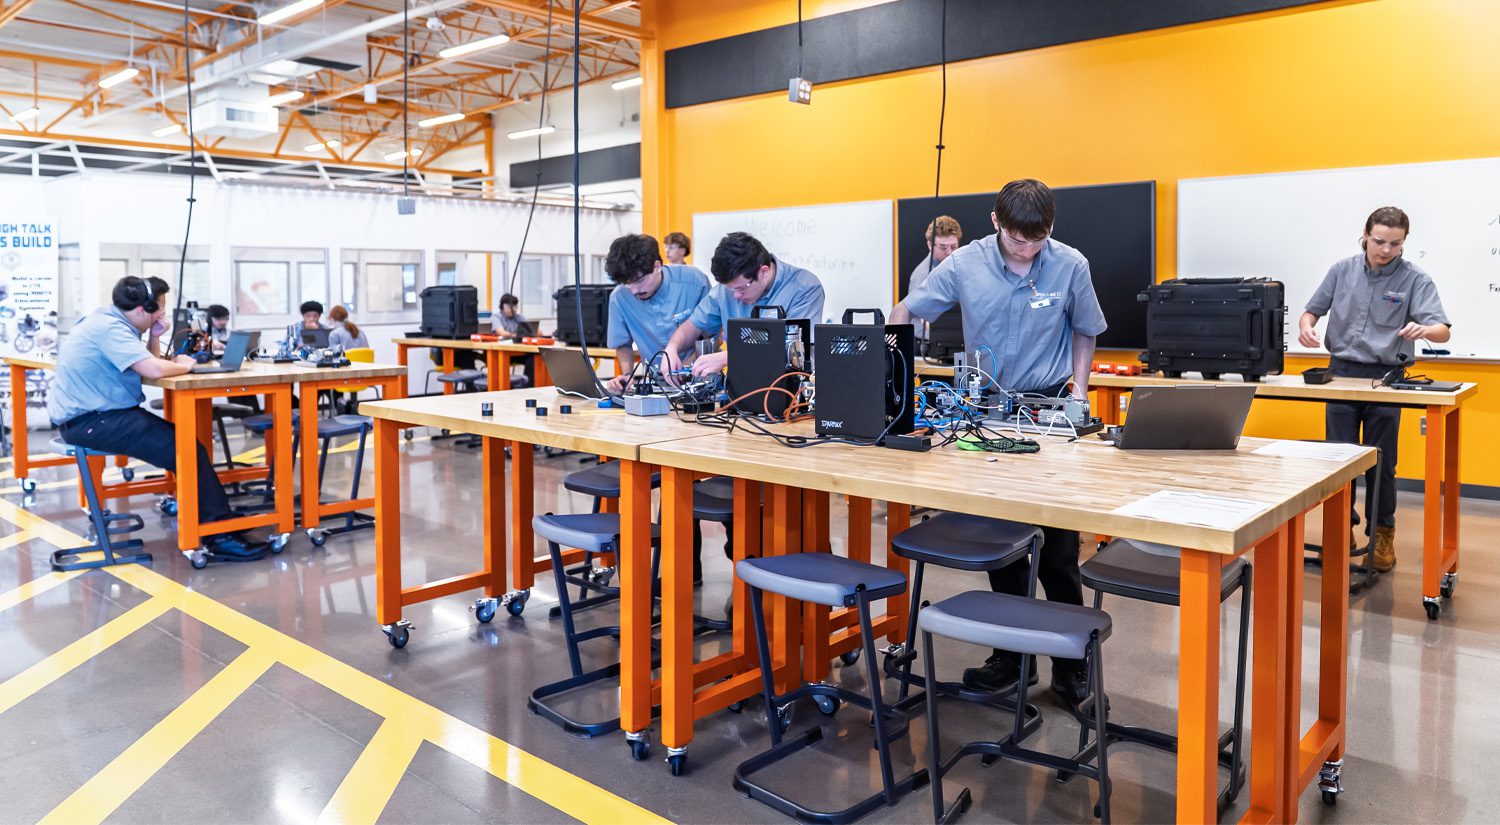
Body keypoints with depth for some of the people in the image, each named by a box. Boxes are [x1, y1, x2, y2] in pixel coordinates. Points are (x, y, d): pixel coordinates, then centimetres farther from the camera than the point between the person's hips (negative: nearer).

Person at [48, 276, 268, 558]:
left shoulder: (112, 320, 12)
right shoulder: (110, 328, -19)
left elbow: (148, 364, 20)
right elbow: (156, 370, -29)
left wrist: (154, 336, 2)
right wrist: (185, 365, -9)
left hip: (102, 412, 10)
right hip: (88, 421, -10)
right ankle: (219, 533, -15)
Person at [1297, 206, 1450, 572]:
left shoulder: (1415, 279, -7)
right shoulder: (1342, 270, 2)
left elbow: (1443, 331, -15)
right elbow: (1313, 309, 10)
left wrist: (1423, 329, -39)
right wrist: (1306, 326, -14)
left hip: (1385, 377, -2)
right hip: (1342, 372, 2)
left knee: (1380, 463, 3)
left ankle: (1382, 535, 18)